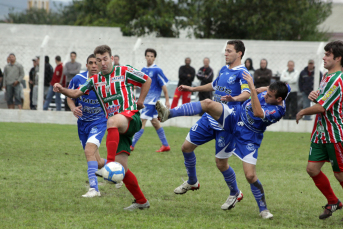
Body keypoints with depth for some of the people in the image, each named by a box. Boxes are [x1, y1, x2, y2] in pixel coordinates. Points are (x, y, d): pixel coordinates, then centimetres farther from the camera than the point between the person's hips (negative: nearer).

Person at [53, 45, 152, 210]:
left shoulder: (124, 72, 3)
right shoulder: (95, 80, 16)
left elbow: (147, 80, 13)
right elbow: (76, 93, 13)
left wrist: (140, 101, 8)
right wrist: (61, 90, -6)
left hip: (131, 117, -5)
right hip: (117, 129, 5)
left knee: (112, 121, -41)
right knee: (121, 169, -4)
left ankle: (110, 163, -52)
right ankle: (141, 201, 10)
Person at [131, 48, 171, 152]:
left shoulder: (157, 70, -11)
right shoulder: (143, 70, 10)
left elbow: (163, 85, -10)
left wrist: (167, 100, -11)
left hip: (152, 99, -8)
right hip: (146, 100, 8)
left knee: (142, 121, -11)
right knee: (154, 121, 12)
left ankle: (132, 145, -12)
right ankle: (165, 145, 20)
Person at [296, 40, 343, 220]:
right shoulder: (327, 76, 11)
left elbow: (321, 107, -22)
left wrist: (302, 112, -5)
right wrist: (314, 95, 0)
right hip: (320, 133, 9)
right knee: (312, 168, 4)